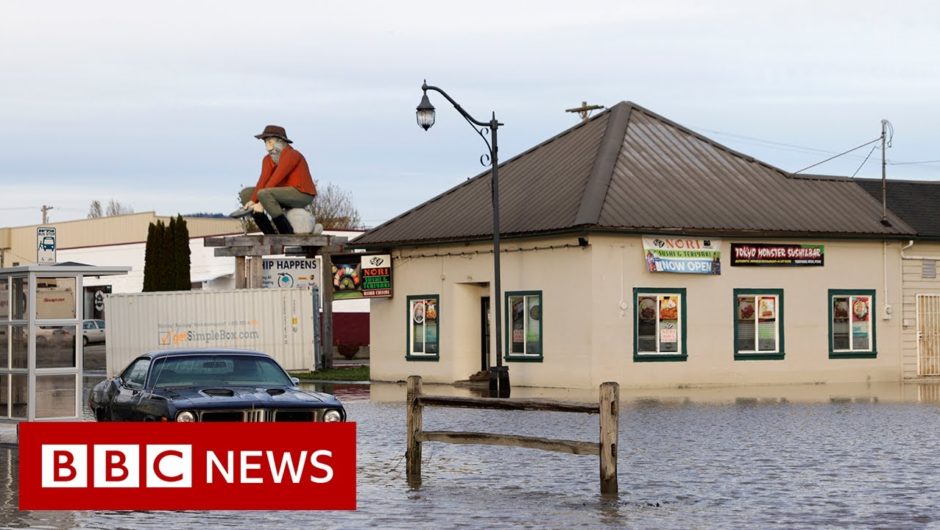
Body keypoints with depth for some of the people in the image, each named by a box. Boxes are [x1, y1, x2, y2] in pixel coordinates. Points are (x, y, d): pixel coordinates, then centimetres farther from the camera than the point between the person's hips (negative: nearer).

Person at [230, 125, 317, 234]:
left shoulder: (290, 155, -19)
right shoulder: (268, 159, 6)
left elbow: (275, 180, -24)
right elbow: (263, 181, -6)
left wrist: (261, 203, -25)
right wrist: (252, 201, -21)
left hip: (302, 195, -9)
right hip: (286, 194, 9)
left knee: (264, 194, -31)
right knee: (246, 193, 3)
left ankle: (288, 233, -22)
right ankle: (270, 233, -3)